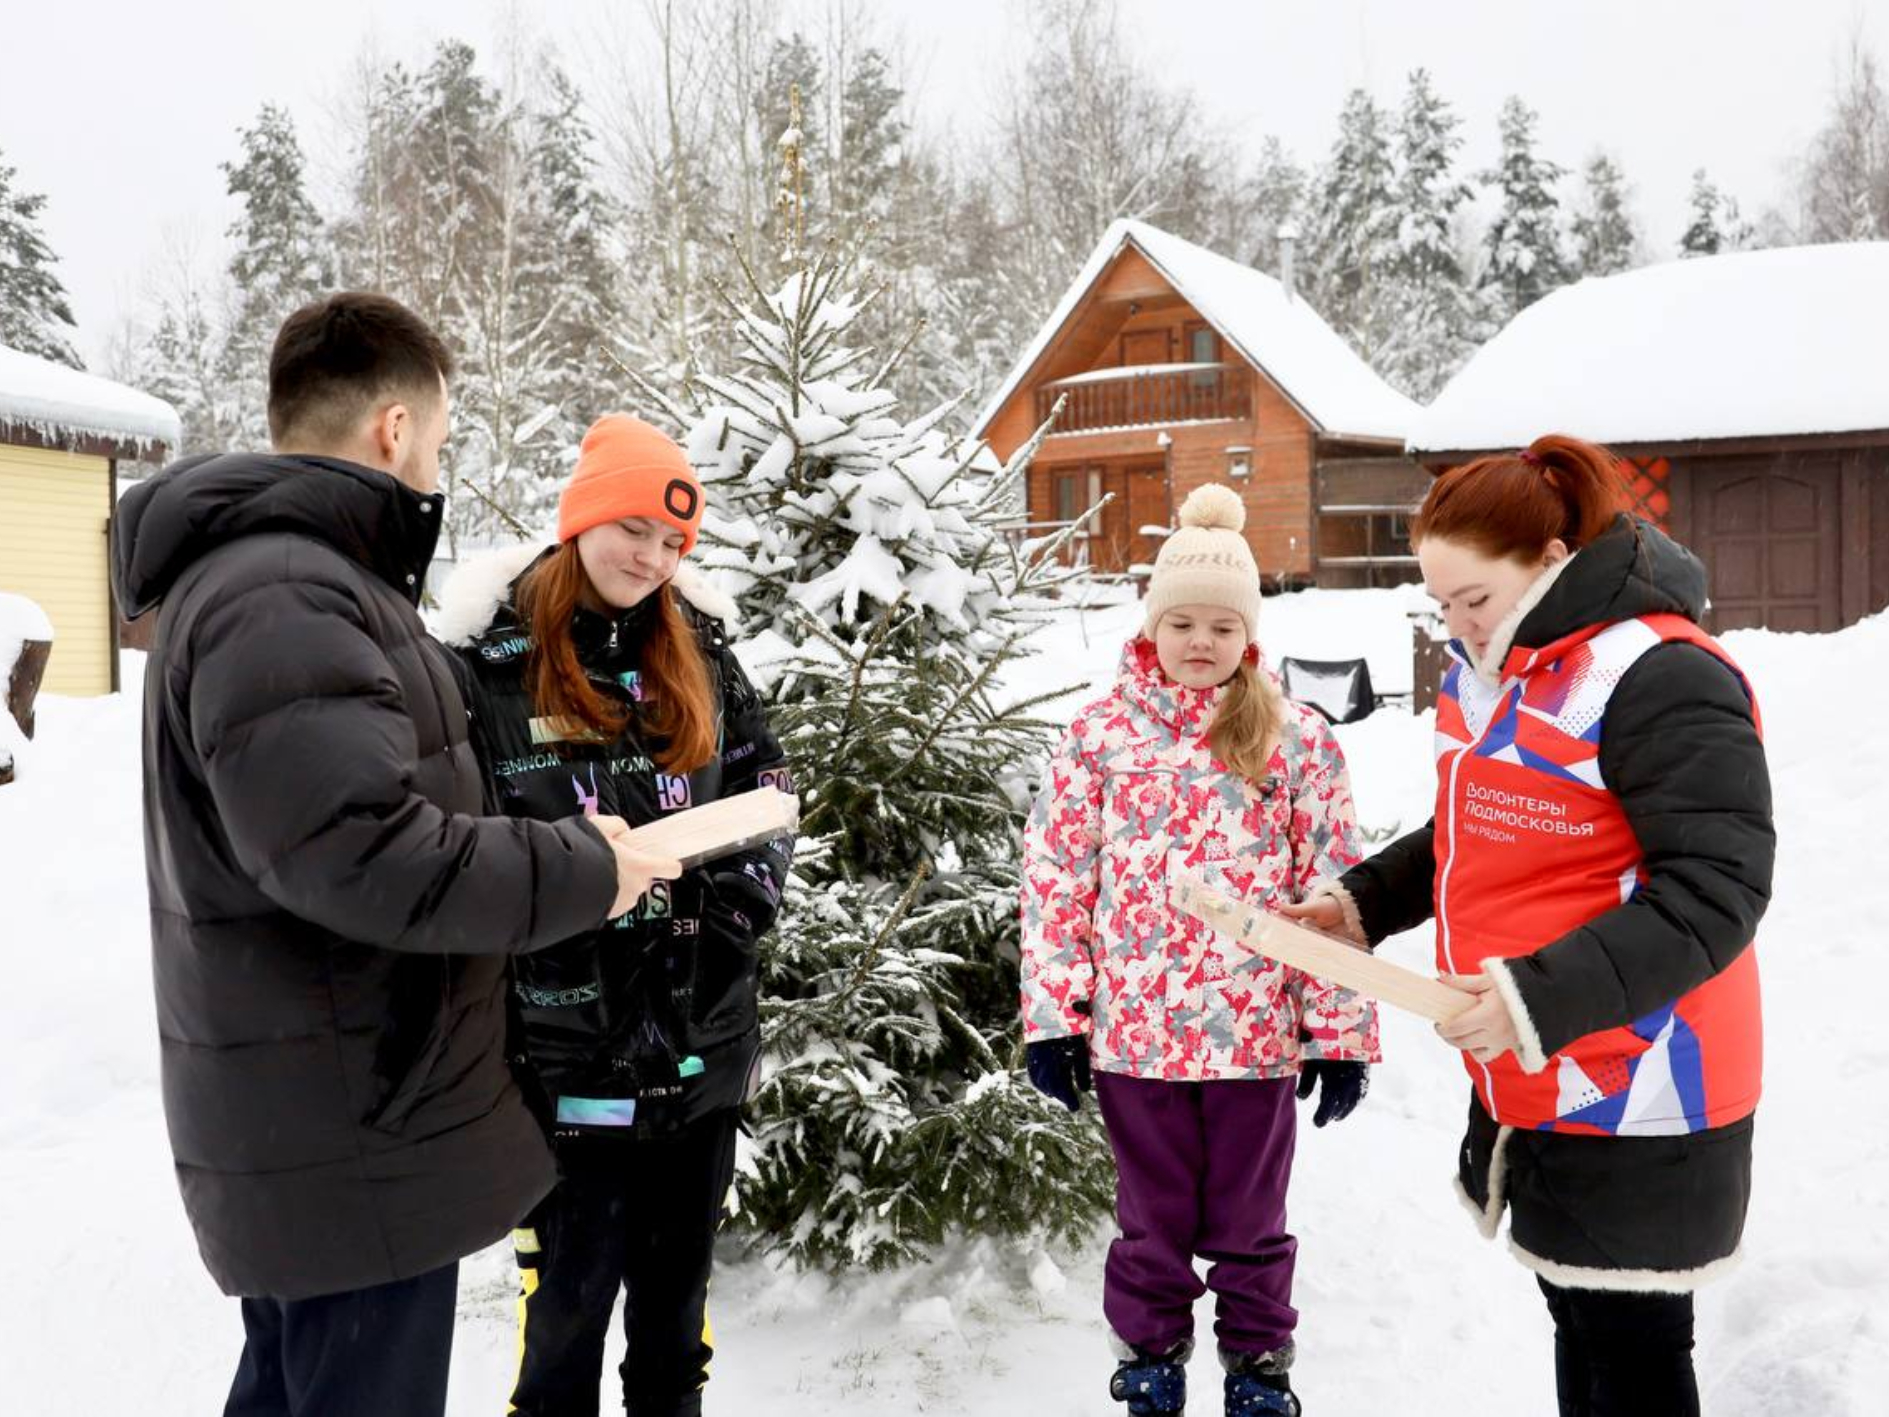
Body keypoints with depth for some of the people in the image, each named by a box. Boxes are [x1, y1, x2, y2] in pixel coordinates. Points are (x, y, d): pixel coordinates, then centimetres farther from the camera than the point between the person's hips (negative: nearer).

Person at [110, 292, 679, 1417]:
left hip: (309, 1119, 11)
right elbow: (360, 852, -31)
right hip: (357, 1141, -11)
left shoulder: (290, 576, 14)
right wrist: (583, 869, -19)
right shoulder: (281, 600, -22)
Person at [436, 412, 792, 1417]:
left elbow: (765, 783, 13)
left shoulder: (697, 648, 7)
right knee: (569, 1288, 7)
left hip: (705, 1033, 4)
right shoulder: (489, 658, -6)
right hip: (568, 1041, -4)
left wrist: (750, 887, -4)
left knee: (679, 1276, 19)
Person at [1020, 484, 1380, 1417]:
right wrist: (1053, 1014, -5)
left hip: (1256, 1030, 0)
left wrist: (1340, 1031, -4)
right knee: (1152, 1223, 17)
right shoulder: (1101, 732, -1)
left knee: (1250, 1224, 16)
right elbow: (1055, 877, -1)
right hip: (1132, 1030, 1)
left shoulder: (1297, 740, -2)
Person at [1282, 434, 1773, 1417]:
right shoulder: (1488, 672, 9)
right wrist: (1366, 901, 8)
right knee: (1575, 1313, 19)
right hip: (1529, 1085, 9)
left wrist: (1542, 998, -30)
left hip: (1637, 1107, -8)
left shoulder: (1661, 681, -20)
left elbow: (1717, 891, -23)